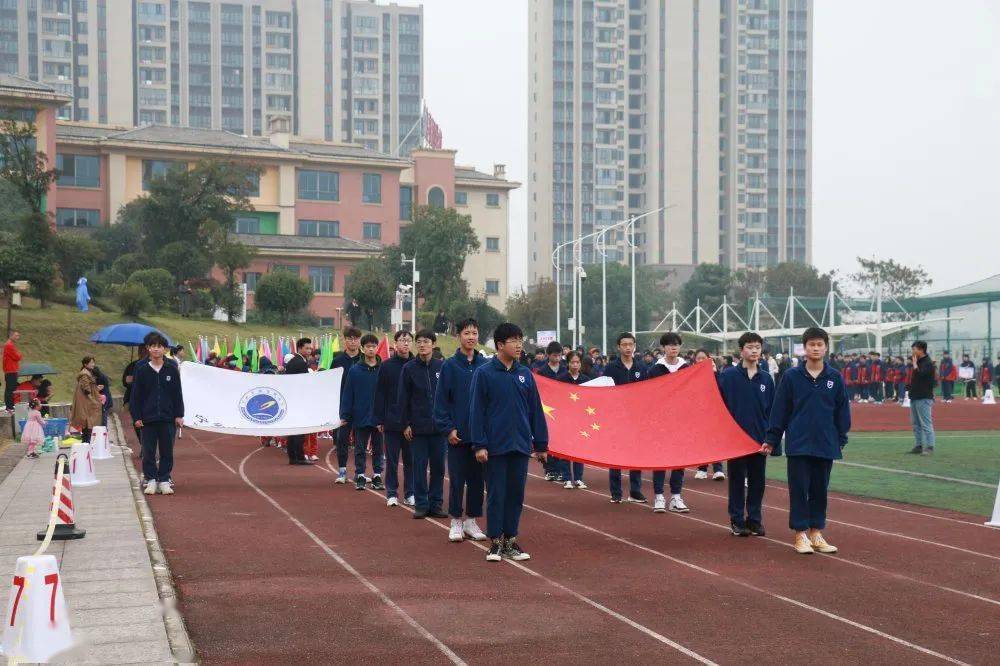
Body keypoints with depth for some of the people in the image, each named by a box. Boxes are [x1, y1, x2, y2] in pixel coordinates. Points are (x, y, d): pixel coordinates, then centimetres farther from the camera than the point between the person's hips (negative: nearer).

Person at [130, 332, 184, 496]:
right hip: (147, 418, 0)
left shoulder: (172, 369, 2)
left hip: (168, 418, 0)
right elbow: (136, 395, 2)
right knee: (148, 452, 5)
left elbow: (178, 393, 5)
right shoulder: (142, 370, 1)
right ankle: (151, 479, 15)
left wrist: (179, 415, 2)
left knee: (167, 451, 5)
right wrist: (136, 417, -2)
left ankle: (164, 480, 14)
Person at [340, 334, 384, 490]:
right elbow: (347, 394, -2)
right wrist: (344, 415, -6)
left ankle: (377, 476, 18)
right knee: (360, 449, 7)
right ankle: (360, 477, 15)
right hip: (361, 417, -1)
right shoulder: (355, 370, -3)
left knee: (378, 448, 9)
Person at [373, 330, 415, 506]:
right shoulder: (386, 366, 1)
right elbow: (379, 395, 2)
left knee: (410, 459, 6)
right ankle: (392, 494, 12)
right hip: (392, 422, 0)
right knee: (392, 460, 5)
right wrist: (379, 420, -3)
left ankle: (410, 494, 14)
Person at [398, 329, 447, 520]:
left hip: (439, 426, 1)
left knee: (438, 467, 6)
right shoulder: (409, 368, 0)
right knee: (419, 467, 3)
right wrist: (405, 424, -3)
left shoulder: (442, 367, 2)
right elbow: (404, 399, 1)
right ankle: (421, 505, 10)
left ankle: (436, 504, 14)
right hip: (418, 426, -1)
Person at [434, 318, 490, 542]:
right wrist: (448, 428, -9)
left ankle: (472, 521, 18)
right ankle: (456, 522, 13)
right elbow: (441, 400, -3)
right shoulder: (450, 366, -3)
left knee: (477, 479, 8)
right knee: (457, 479, 2)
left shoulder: (485, 365, 3)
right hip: (457, 434, -2)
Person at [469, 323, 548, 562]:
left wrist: (541, 444, 9)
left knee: (516, 495, 8)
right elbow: (476, 410, -6)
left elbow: (535, 410, 11)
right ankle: (495, 543, 9)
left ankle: (510, 541, 17)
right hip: (495, 446, -4)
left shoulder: (525, 374, 7)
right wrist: (479, 444, -11)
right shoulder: (484, 373, -5)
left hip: (521, 445, 4)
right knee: (496, 495, 1)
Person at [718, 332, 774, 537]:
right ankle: (737, 521, 11)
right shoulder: (728, 375, -4)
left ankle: (755, 520, 17)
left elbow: (771, 411, 8)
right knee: (737, 480, 4)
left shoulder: (766, 378, 6)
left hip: (760, 439, 3)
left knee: (757, 481, 8)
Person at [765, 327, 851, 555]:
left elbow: (842, 410, 8)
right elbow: (779, 410, 0)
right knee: (799, 490, 2)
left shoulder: (835, 378, 2)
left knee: (820, 490, 10)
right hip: (798, 444, -2)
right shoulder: (791, 376, -3)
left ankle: (816, 533, 19)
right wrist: (772, 439, 0)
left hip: (826, 446, 2)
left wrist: (841, 440, 6)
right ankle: (800, 534, 10)